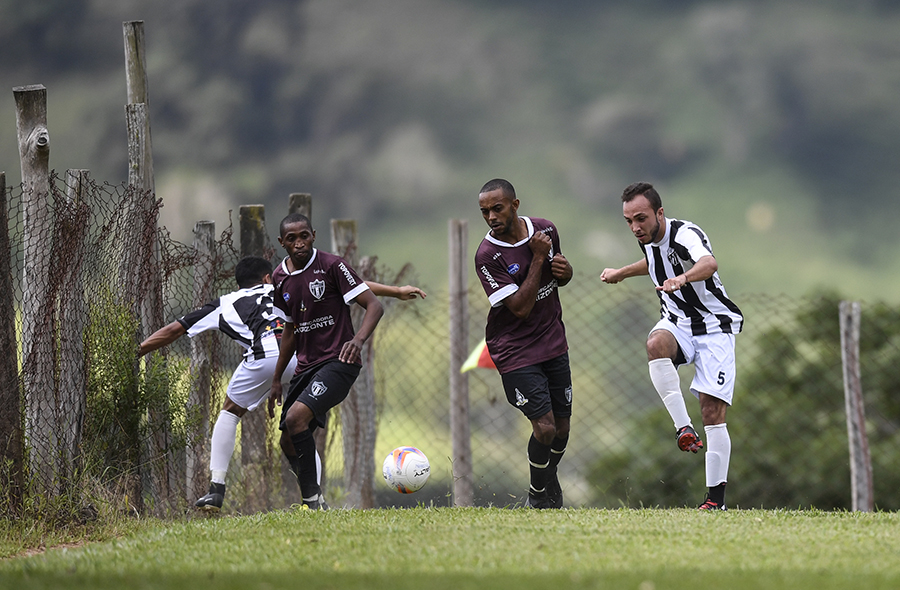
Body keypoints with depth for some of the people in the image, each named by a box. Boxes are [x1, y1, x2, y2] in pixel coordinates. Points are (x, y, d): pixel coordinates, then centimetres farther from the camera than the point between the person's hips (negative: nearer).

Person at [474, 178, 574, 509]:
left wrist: (565, 270, -7)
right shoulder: (487, 256, -19)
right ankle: (539, 495, 10)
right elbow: (520, 307, -23)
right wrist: (538, 257, -23)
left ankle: (548, 487, 35)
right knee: (545, 427, -14)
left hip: (553, 343, 5)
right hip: (515, 352, -5)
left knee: (561, 428, 9)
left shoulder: (546, 230, -1)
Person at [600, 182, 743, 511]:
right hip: (677, 324, 6)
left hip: (714, 327, -5)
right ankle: (683, 428, -35)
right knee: (656, 343, -33)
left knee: (713, 410, -14)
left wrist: (683, 278, -68)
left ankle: (716, 497, -6)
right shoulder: (649, 239, 0)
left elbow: (709, 263, -49)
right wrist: (623, 273, 31)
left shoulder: (685, 235, -24)